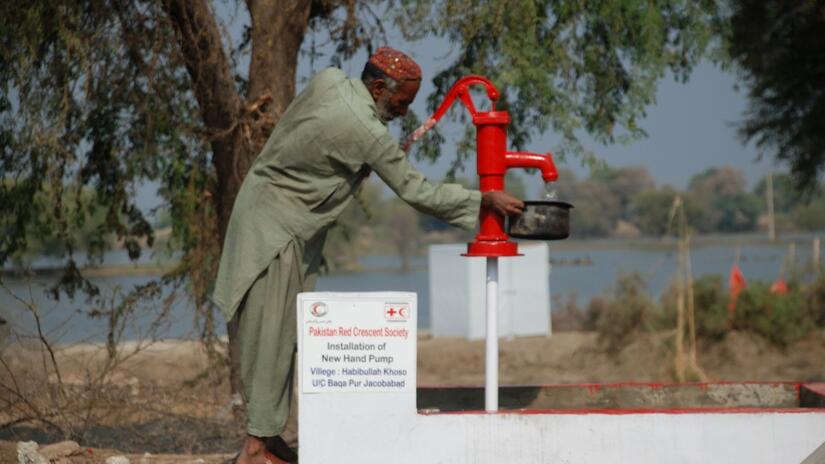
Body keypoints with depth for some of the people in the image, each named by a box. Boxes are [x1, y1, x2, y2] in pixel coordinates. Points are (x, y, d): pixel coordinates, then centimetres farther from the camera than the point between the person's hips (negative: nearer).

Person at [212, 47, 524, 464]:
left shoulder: (329, 80, -4)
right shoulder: (366, 133, -25)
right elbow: (416, 192, -18)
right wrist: (484, 199, -12)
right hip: (273, 228, -9)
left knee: (283, 334, 10)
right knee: (271, 335, -7)